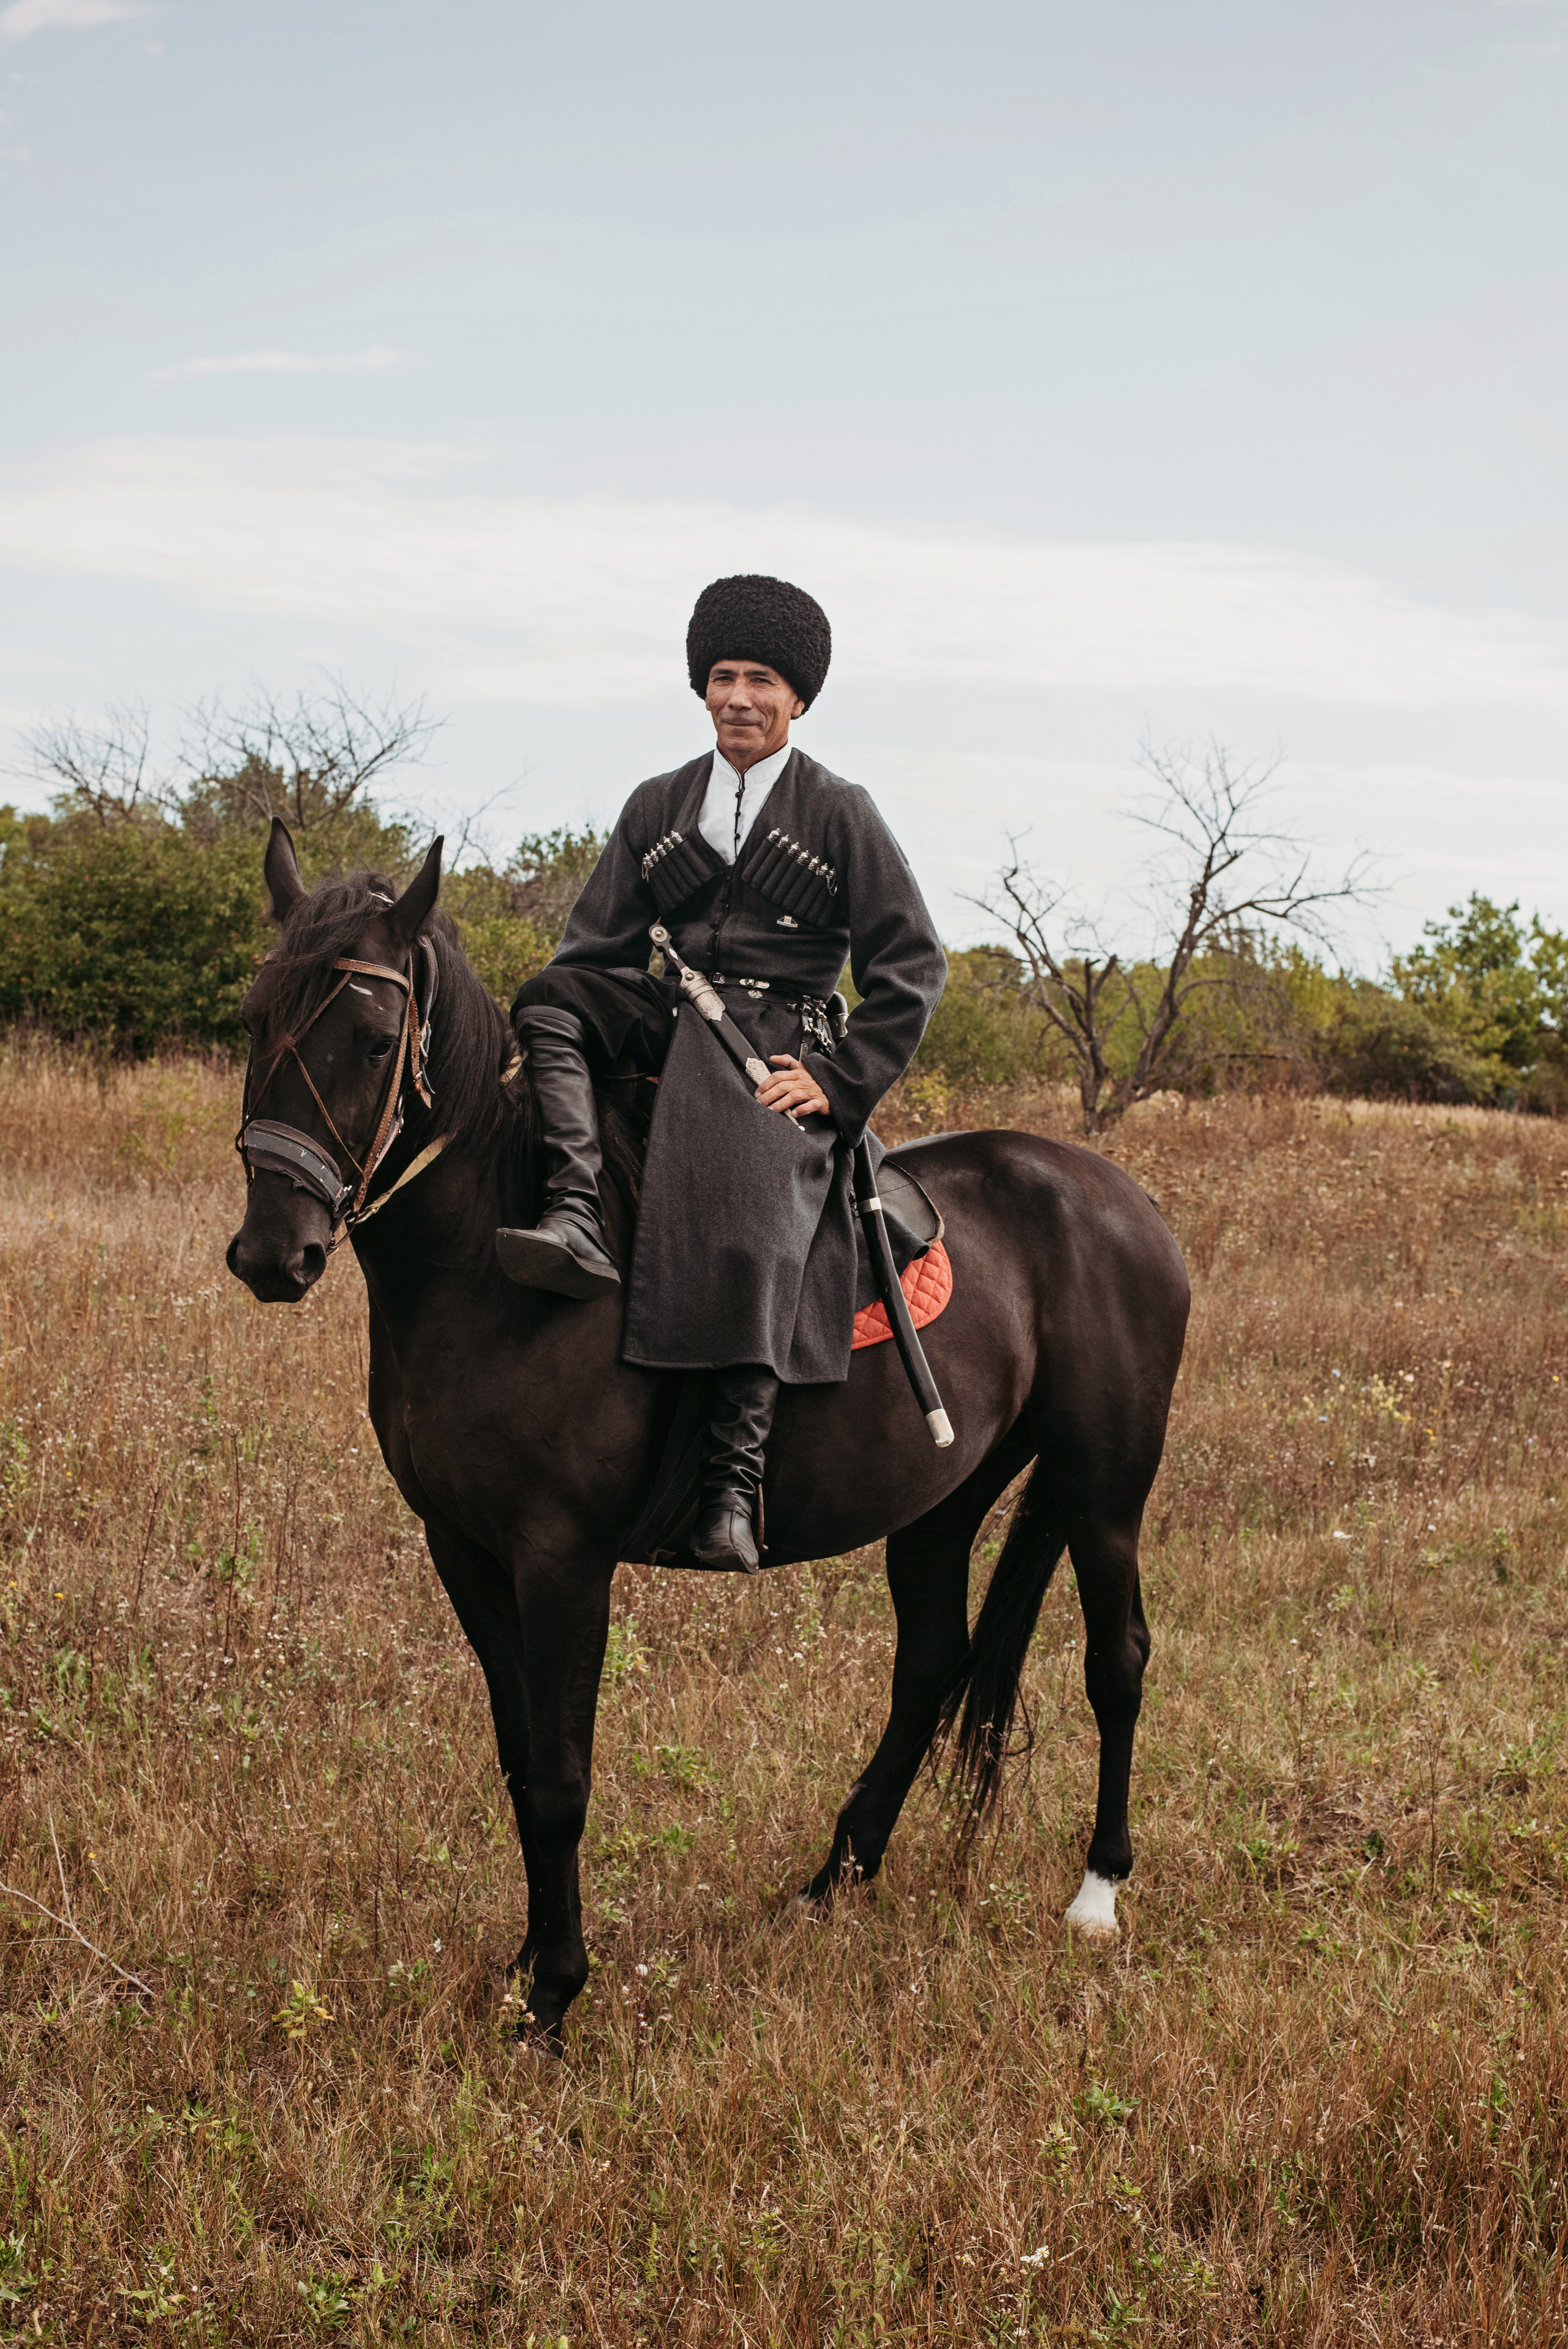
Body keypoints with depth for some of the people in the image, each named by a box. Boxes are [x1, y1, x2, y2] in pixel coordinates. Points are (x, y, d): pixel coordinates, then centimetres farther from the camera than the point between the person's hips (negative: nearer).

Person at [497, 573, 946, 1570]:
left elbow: (912, 967, 3)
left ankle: (734, 1488, -32)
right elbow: (597, 947, 17)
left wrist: (840, 1084, -7)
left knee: (752, 1235, -28)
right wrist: (566, 1032, -2)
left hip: (782, 1049, -5)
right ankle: (576, 1221, -40)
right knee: (547, 1003, -23)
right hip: (667, 1031, 5)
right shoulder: (659, 806, 17)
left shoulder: (841, 814, 6)